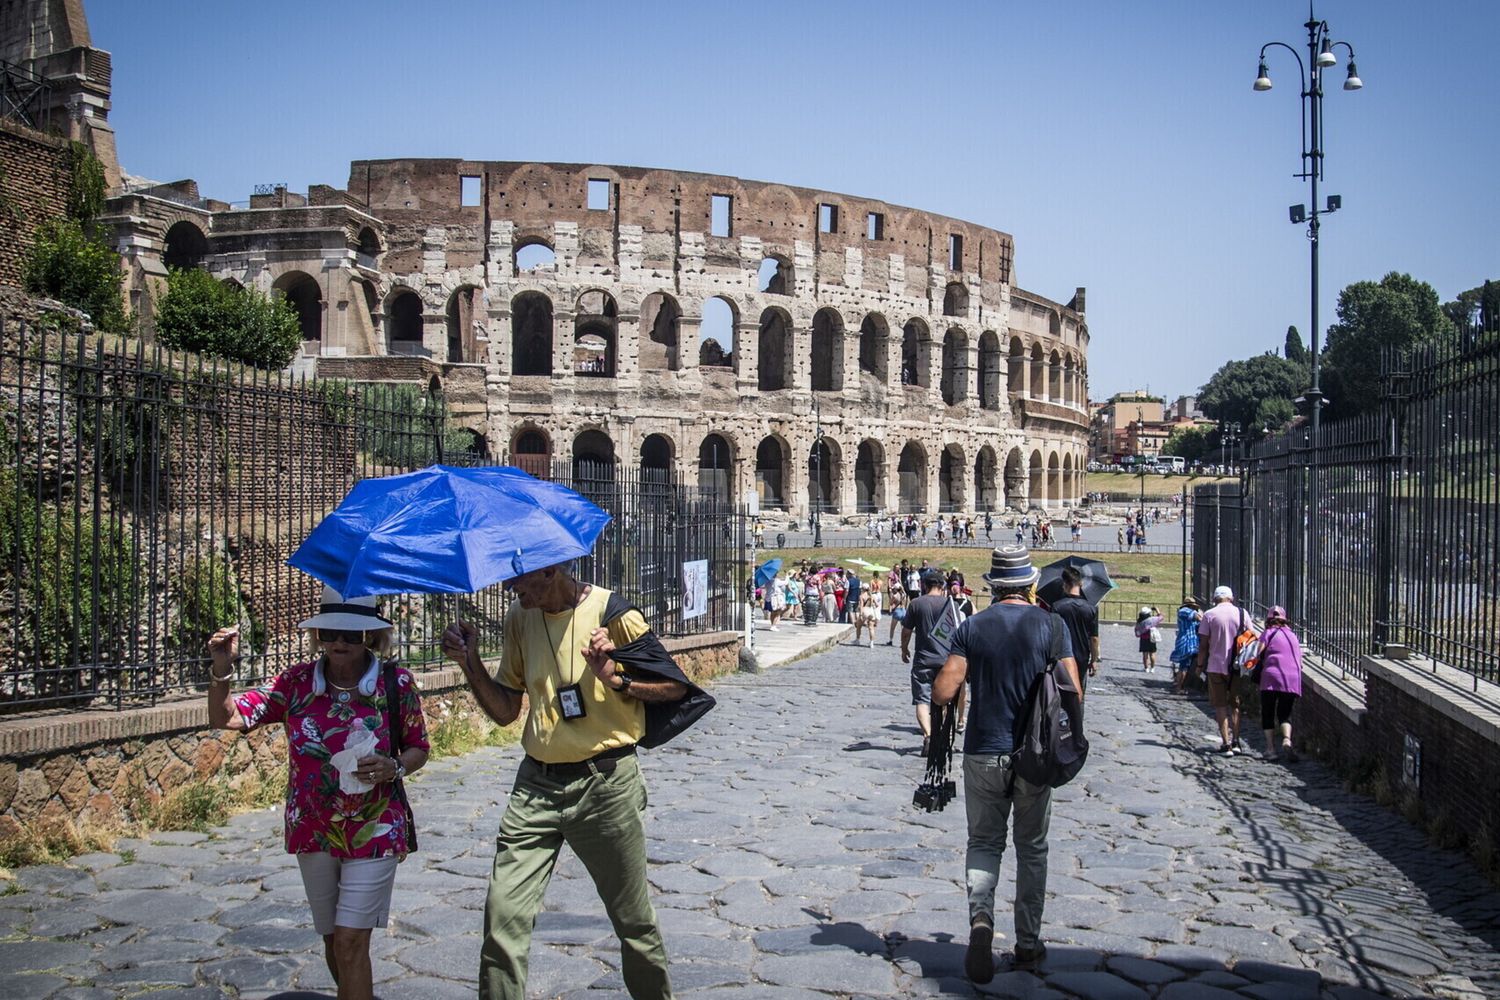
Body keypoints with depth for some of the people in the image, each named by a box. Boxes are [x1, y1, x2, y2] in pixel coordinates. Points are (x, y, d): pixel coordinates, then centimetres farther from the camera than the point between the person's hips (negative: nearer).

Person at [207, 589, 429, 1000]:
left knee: (350, 941, -8)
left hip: (374, 831, -3)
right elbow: (226, 718, -6)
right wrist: (222, 669, -23)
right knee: (333, 940, 17)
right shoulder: (297, 682, -5)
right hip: (313, 831, 3)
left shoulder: (395, 683, -10)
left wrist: (394, 767, -20)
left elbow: (418, 748, 1)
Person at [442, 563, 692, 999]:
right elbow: (505, 710, 10)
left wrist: (616, 679, -20)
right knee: (503, 914, -6)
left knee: (633, 919, 10)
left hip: (604, 783, -4)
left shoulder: (611, 614, -10)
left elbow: (677, 687, -5)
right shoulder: (520, 618, 6)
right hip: (536, 784, 4)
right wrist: (471, 662, -5)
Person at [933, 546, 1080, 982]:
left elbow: (942, 692, -12)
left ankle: (980, 915, -14)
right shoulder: (1051, 625, -5)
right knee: (1032, 848, 15)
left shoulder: (972, 627, -5)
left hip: (984, 752, 0)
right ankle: (1028, 944, 21)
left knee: (983, 842, 12)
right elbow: (1073, 693, -9)